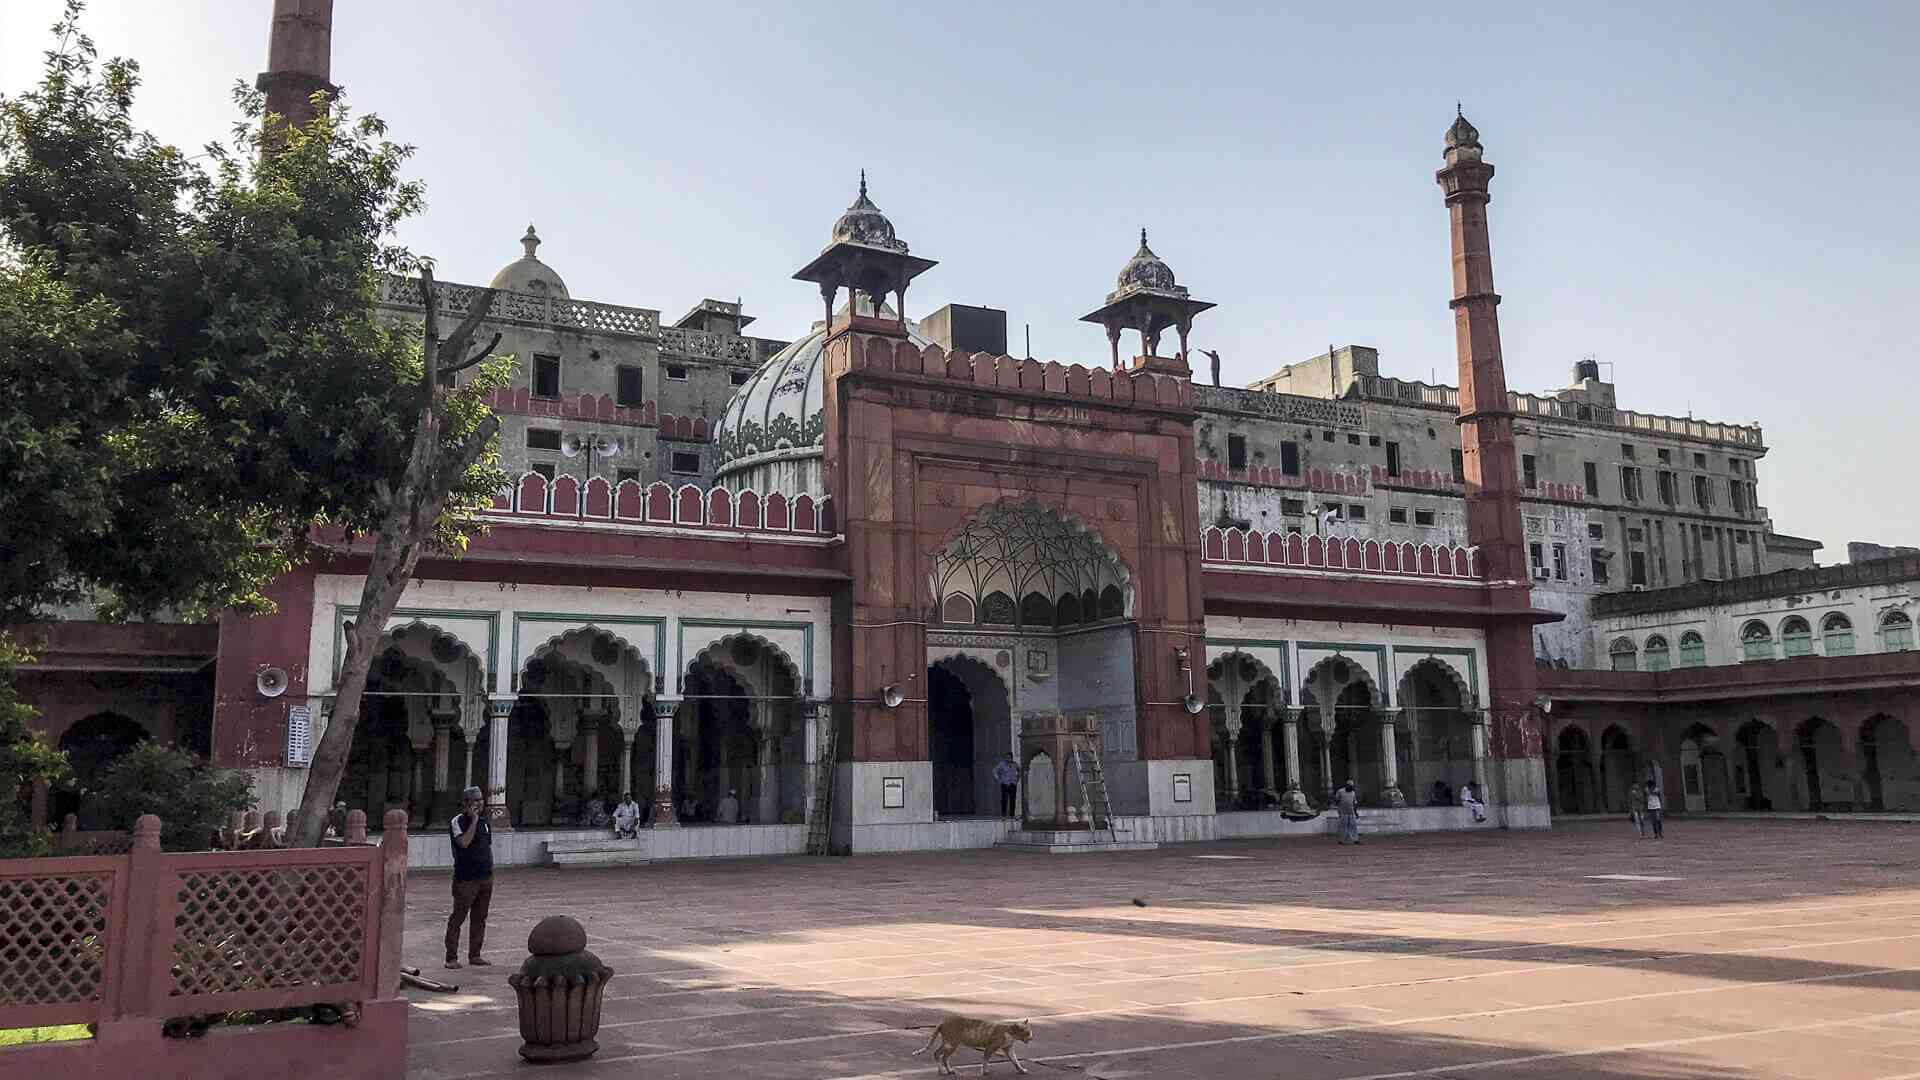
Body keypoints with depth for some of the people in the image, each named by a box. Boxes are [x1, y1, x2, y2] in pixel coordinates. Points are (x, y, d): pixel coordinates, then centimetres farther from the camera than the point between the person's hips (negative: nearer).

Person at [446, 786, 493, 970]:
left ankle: (475, 955, 17)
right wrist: (473, 820, -20)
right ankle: (451, 957, 3)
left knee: (480, 917, 10)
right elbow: (464, 842, -24)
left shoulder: (484, 821, 14)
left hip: (485, 877, 7)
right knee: (458, 917, -3)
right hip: (466, 879, -7)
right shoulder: (458, 821, -7)